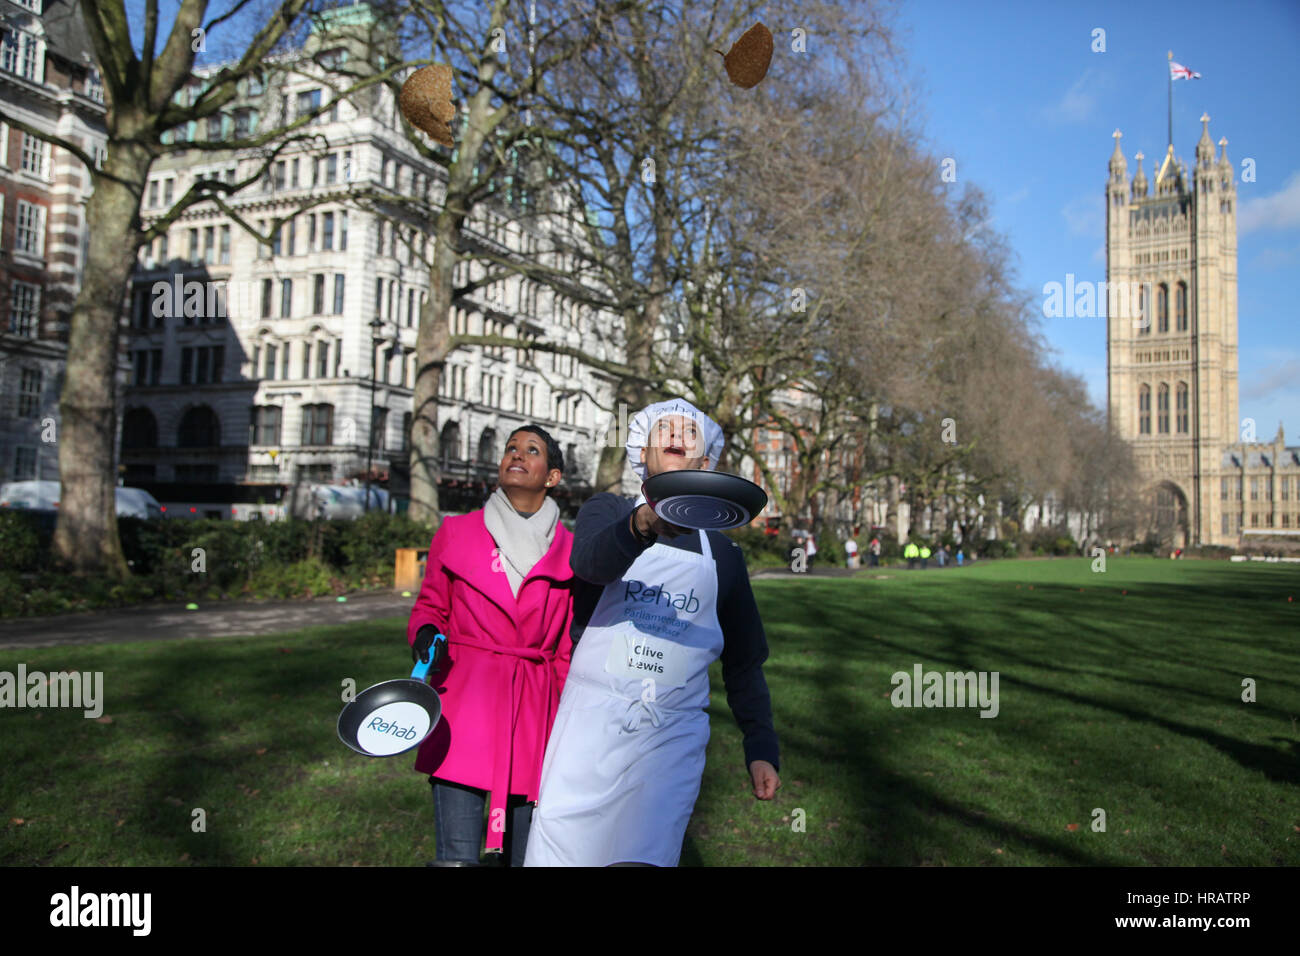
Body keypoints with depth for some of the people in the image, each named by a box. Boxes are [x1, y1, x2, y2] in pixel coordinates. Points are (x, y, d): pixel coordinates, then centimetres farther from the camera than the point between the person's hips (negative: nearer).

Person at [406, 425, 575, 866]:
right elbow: (430, 606, 13)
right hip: (464, 698, -1)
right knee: (457, 855, -7)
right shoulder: (456, 533, 5)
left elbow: (568, 647, 9)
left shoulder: (569, 550, 4)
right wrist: (425, 631, -10)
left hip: (534, 708, 1)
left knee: (525, 853, 9)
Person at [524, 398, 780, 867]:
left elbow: (743, 660, 16)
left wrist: (761, 747, 8)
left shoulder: (721, 552, 12)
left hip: (671, 737, 1)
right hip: (592, 722, -1)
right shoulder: (605, 511, 5)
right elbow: (589, 560, -20)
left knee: (646, 856, -16)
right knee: (560, 850, 2)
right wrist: (642, 525, -41)